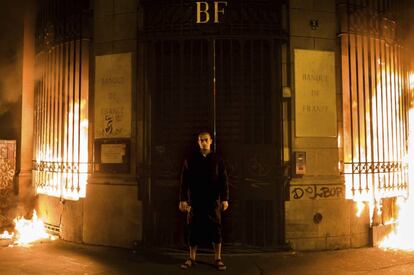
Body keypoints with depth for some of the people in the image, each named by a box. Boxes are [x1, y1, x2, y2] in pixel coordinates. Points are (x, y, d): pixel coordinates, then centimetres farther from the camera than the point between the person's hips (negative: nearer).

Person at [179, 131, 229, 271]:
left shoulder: (217, 159, 4)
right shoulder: (190, 159, 3)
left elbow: (223, 180, 2)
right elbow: (184, 181, 2)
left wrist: (225, 199, -5)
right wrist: (183, 199, -4)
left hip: (213, 201, 0)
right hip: (195, 201, 0)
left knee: (215, 229, 3)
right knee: (194, 229, 6)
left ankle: (218, 259, 15)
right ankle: (191, 258, 19)